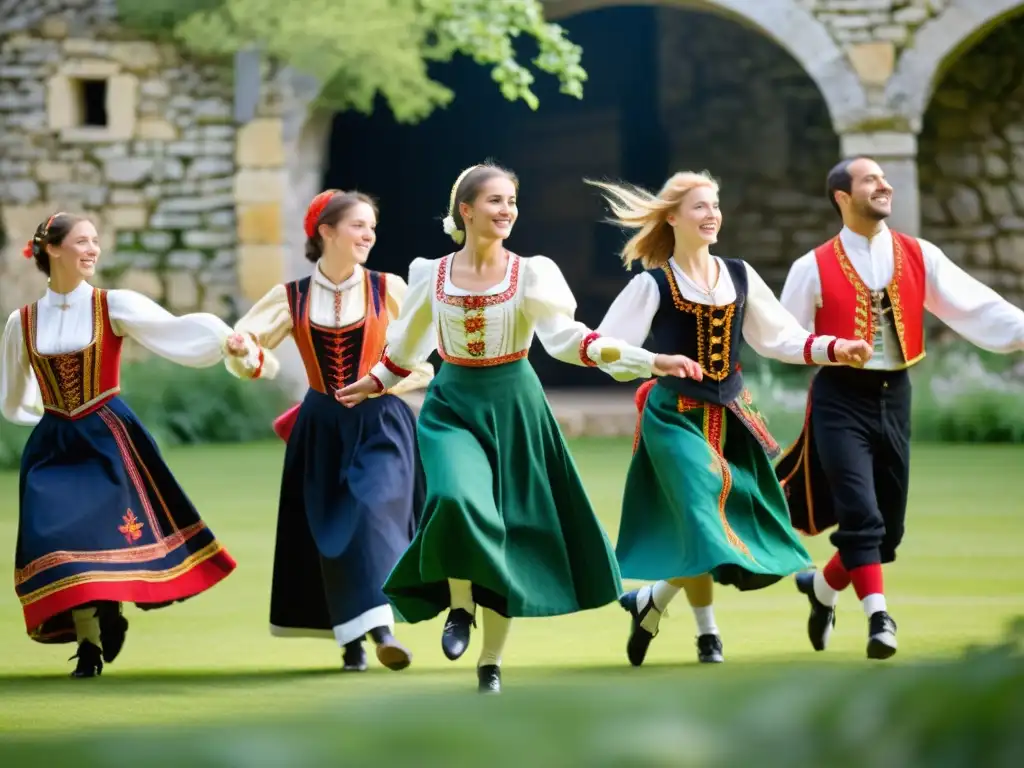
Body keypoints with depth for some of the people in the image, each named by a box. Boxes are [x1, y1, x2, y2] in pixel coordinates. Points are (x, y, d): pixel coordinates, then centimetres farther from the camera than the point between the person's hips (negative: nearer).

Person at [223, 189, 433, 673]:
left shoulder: (388, 290, 0)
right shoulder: (292, 298, 3)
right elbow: (240, 343, -2)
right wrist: (240, 346, -25)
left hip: (379, 425, -2)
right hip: (322, 429, 2)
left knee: (372, 511, -20)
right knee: (329, 527, 2)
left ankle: (379, 626, -26)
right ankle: (351, 638, 13)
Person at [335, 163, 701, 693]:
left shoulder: (531, 274, -5)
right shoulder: (431, 276, 0)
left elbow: (566, 338, -16)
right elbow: (408, 346, 18)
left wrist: (649, 360, -28)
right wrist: (373, 384, 28)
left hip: (513, 408, 0)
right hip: (453, 406, 0)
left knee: (504, 530, 3)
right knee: (459, 500, -29)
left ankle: (491, 662, 17)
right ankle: (459, 604, -3)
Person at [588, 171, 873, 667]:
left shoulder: (739, 276, 8)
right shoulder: (653, 285, -6)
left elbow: (782, 340, 12)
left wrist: (836, 349, 0)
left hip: (731, 416, 6)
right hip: (676, 417, -6)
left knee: (749, 528, 5)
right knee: (703, 520, -14)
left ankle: (651, 601, 21)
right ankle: (706, 633, 6)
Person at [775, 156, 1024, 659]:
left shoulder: (919, 257, 3)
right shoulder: (814, 268, -4)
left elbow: (977, 309, -5)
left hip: (893, 396, 4)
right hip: (840, 399, -4)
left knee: (888, 527, 10)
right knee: (860, 516, -17)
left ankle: (824, 586, 33)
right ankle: (878, 616, -14)